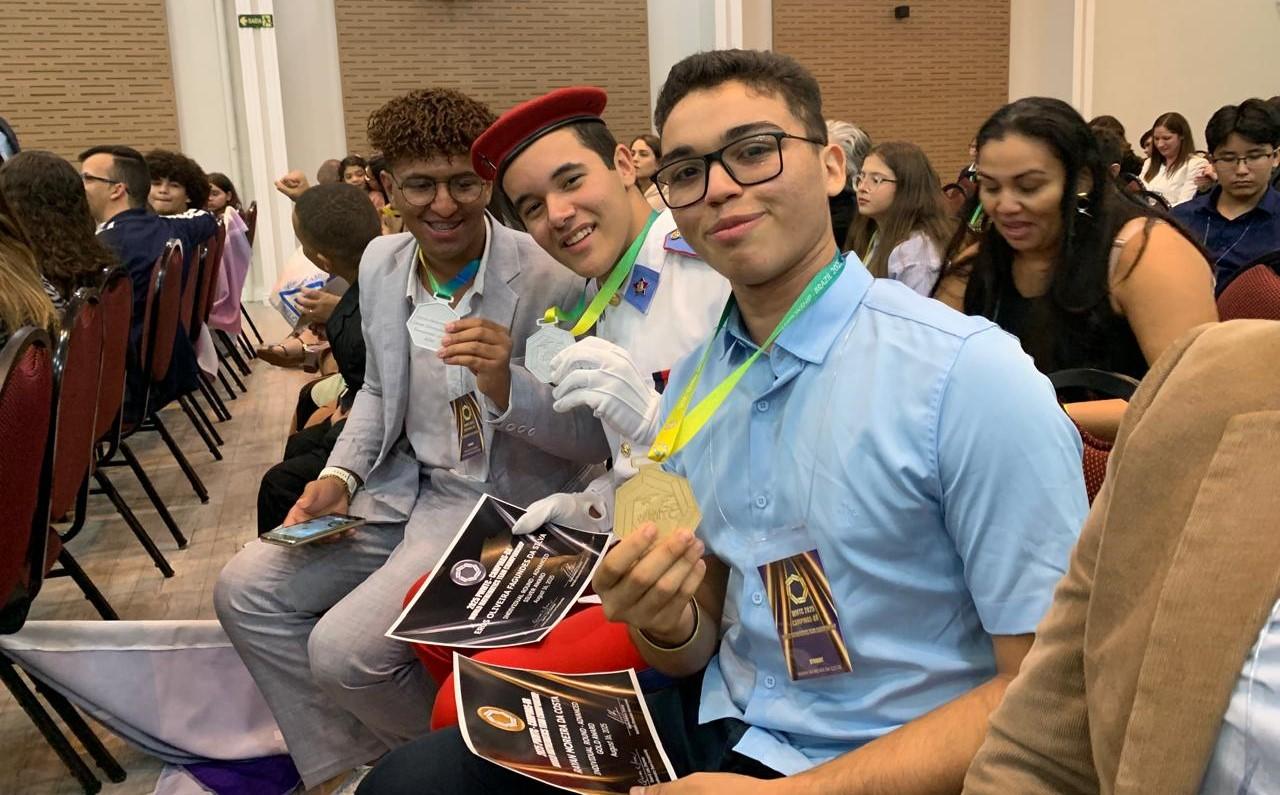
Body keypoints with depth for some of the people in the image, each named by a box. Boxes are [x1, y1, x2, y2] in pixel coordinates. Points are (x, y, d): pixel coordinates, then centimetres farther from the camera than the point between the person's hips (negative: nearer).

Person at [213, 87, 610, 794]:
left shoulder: (552, 280, -20)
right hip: (401, 485, 7)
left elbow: (597, 440, -16)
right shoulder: (379, 264, 1)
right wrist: (339, 477, 1)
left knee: (343, 650, -19)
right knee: (244, 592, 0)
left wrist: (507, 388, -34)